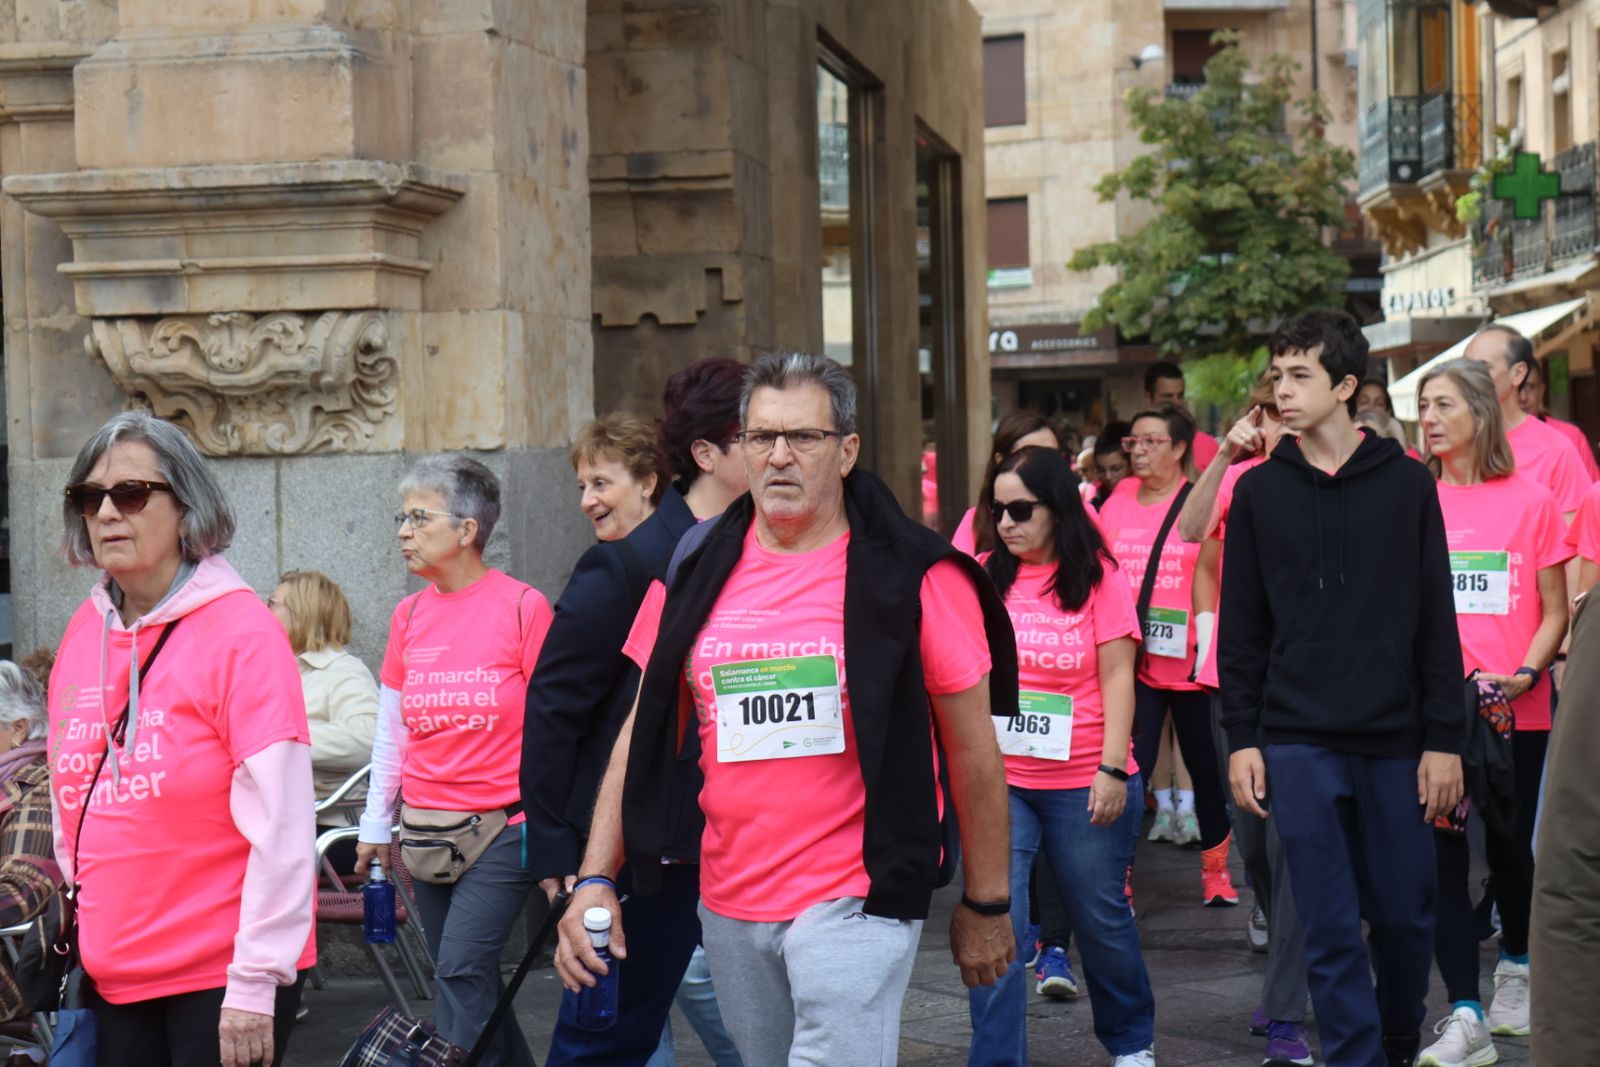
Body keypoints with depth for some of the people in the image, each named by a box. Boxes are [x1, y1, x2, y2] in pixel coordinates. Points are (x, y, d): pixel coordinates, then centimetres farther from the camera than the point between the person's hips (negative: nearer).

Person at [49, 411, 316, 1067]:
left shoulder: (241, 632, -11)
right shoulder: (84, 631, 6)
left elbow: (279, 828, -15)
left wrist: (255, 983, -17)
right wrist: (80, 903, 14)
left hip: (222, 977, -6)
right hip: (112, 976, 6)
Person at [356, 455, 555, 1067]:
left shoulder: (523, 607, -7)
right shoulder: (409, 615, 8)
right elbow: (390, 733, 15)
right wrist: (376, 826, 16)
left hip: (502, 829, -5)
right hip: (424, 831, 5)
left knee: (461, 969, -15)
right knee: (472, 982, 9)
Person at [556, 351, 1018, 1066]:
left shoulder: (913, 577, -7)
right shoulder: (697, 577, 5)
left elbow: (972, 751, -1)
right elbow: (644, 736, 11)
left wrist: (987, 906, 1)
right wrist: (596, 879, 1)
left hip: (856, 904, -5)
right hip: (729, 909, 5)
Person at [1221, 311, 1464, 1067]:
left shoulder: (1407, 485, 2)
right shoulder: (1258, 492, 5)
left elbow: (1437, 622, 2)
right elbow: (1240, 627, 6)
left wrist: (1443, 738, -2)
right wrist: (1241, 737, 0)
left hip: (1395, 742, 0)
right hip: (1298, 745, 0)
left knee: (1404, 916, 8)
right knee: (1330, 928, -2)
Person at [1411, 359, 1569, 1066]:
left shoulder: (1529, 501, 0)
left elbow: (1554, 609, 3)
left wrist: (1525, 674, -12)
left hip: (1516, 709, -1)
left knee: (1509, 845, 10)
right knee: (1441, 852, -5)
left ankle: (1515, 968, 38)